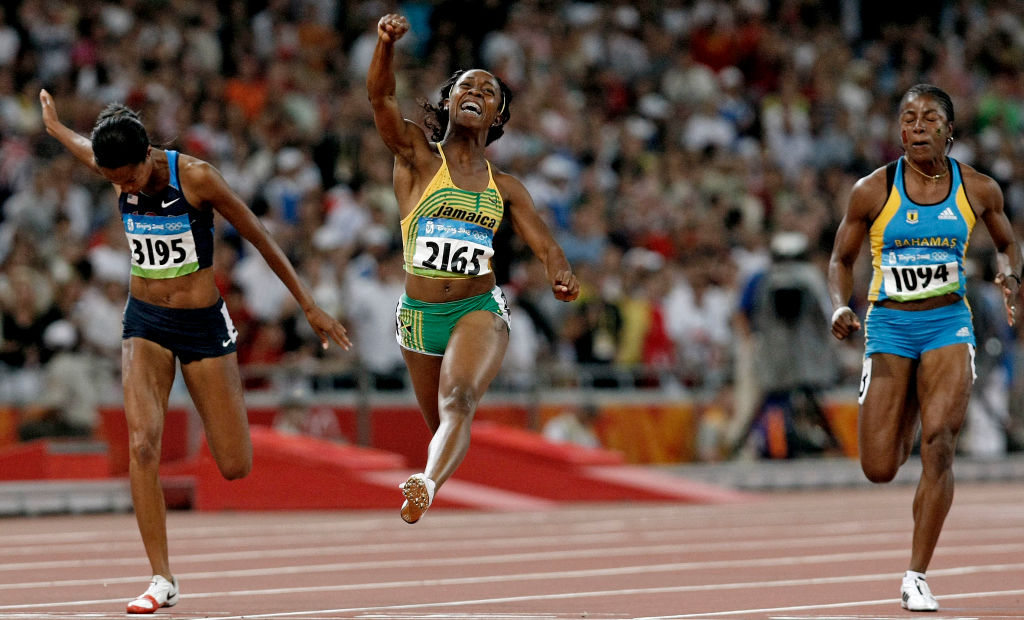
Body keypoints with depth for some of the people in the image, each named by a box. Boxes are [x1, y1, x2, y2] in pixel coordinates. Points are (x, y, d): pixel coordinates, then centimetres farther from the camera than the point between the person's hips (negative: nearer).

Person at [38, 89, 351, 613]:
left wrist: (309, 307, -6)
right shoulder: (121, 176, -6)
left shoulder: (196, 177, -19)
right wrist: (54, 126, 42)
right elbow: (88, 148, 21)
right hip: (145, 321, 3)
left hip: (202, 324, -3)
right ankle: (162, 580, -14)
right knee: (142, 442, -20)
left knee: (235, 468, -1)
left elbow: (260, 239, -10)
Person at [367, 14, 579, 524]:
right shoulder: (417, 159, 0)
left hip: (479, 311, -1)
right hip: (419, 314, 1)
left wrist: (561, 274, -24)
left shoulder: (505, 188, 8)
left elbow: (543, 243, 2)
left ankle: (429, 484, -52)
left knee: (459, 400, -28)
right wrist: (386, 44, -36)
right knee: (441, 426, 12)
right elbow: (380, 98, -16)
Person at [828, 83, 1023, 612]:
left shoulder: (977, 189, 0)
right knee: (879, 470, -3)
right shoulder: (873, 190, -4)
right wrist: (839, 308, -12)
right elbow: (842, 258, 7)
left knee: (939, 444, -19)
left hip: (949, 323, 0)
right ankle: (904, 430, 39)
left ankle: (916, 577, -9)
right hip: (889, 325, 0)